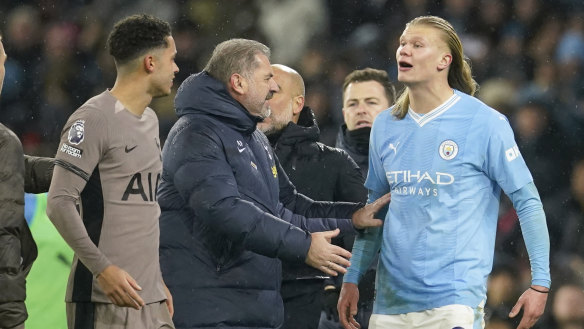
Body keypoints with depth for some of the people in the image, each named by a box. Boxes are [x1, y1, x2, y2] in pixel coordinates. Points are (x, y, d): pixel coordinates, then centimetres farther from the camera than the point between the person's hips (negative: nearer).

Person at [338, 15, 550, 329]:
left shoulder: (485, 123, -6)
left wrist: (540, 282, -8)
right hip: (391, 299, 5)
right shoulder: (385, 125, 10)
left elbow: (527, 202, -4)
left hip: (455, 299, -5)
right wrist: (351, 279, 15)